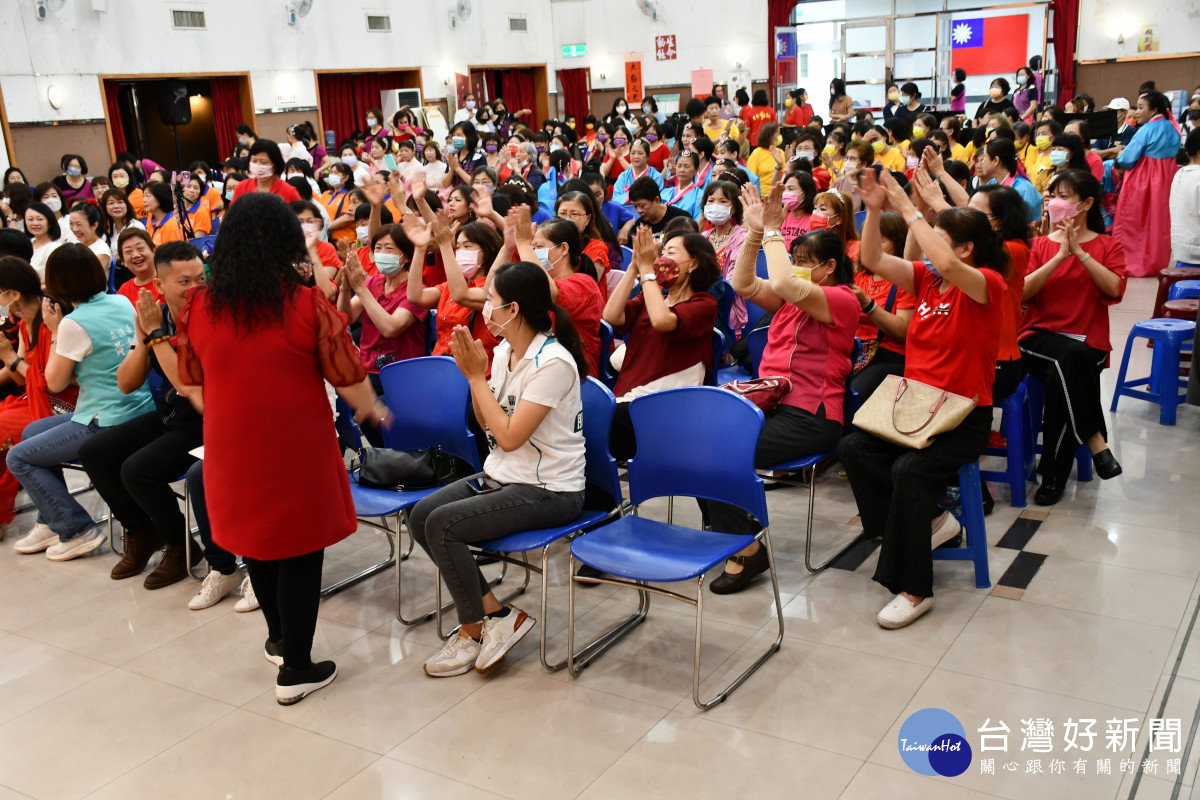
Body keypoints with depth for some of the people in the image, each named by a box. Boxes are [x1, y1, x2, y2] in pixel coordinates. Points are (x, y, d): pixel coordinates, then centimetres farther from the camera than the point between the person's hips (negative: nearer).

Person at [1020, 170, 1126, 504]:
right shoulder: (1041, 244, 15)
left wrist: (1080, 251, -13)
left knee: (1062, 376, -34)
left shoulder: (1108, 246, 11)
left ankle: (1053, 474, -22)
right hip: (1040, 336, 0)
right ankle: (1096, 441, -27)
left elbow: (1114, 289, -10)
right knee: (1071, 356, -36)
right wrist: (1060, 255, -13)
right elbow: (1023, 291, -5)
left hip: (1088, 342, 0)